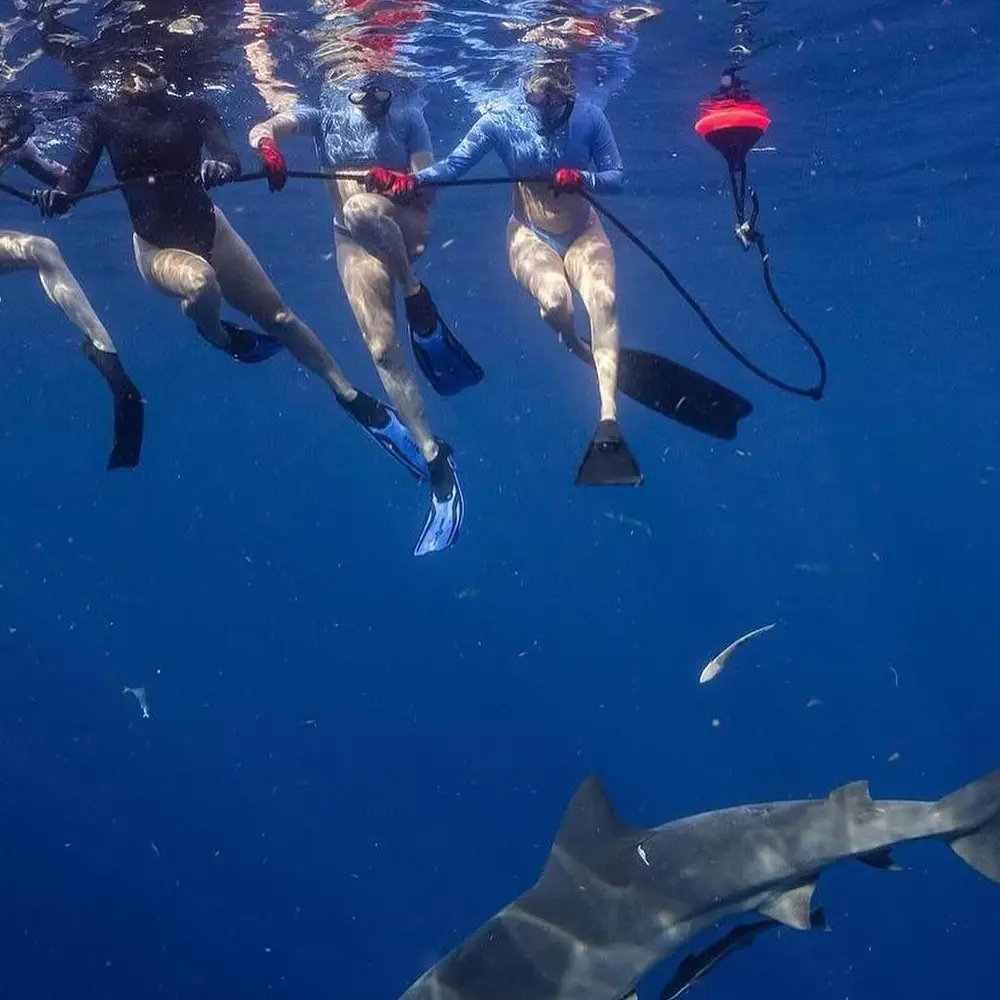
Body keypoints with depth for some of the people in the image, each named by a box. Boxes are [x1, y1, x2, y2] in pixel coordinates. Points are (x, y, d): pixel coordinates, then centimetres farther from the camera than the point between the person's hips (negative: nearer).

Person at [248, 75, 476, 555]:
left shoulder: (407, 117, 2)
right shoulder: (323, 115, 6)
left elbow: (428, 187, -1)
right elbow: (261, 129, -11)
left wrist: (395, 183, -23)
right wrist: (267, 147, -35)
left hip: (407, 227, -2)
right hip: (354, 243, 2)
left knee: (359, 209, -37)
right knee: (383, 350, -12)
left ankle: (420, 304, -23)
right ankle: (436, 461, -9)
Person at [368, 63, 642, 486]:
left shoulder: (589, 117, -10)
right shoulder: (502, 122, -12)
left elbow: (616, 177, -7)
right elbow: (454, 164, -17)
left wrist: (582, 178, -28)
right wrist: (412, 179, -35)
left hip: (583, 233, 1)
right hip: (531, 235, -1)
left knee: (602, 299, -29)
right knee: (555, 301, -33)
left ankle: (608, 421, -40)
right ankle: (576, 348, 9)